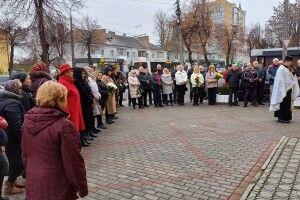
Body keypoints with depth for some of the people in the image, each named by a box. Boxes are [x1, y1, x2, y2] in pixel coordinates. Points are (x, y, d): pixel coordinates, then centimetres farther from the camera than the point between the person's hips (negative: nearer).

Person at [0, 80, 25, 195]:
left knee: (14, 161, 22)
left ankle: (12, 182, 36)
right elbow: (16, 126, -26)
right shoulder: (12, 103, -23)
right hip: (12, 139, -10)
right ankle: (9, 187, 17)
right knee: (17, 162, 4)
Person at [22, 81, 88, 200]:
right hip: (57, 190, -6)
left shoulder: (28, 121, 0)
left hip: (33, 186, 7)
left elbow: (25, 155, 11)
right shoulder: (64, 126, -23)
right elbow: (73, 162, -19)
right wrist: (81, 187, -8)